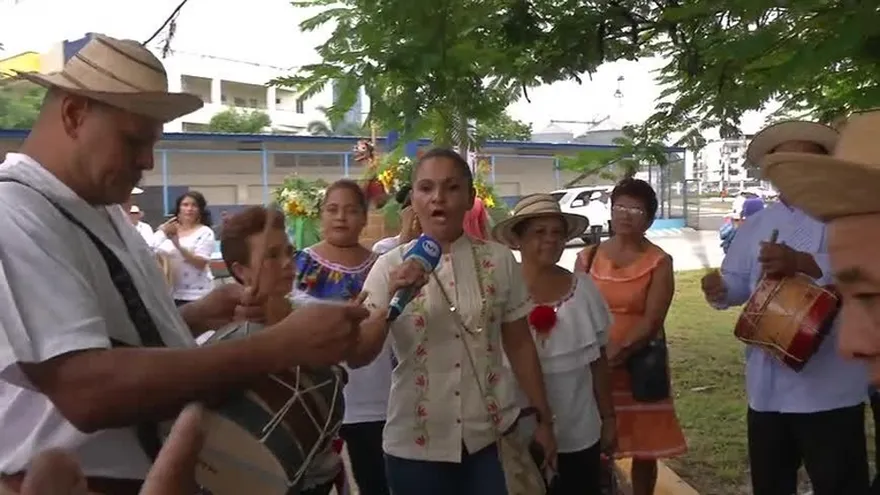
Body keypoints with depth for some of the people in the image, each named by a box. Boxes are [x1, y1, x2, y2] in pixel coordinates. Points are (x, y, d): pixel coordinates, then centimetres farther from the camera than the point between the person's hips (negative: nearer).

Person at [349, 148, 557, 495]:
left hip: (494, 436, 1)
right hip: (415, 443, 0)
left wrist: (543, 418, 9)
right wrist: (391, 301, -22)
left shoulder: (499, 260, -2)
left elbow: (519, 344, 5)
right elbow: (357, 357, -8)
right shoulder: (390, 267, -4)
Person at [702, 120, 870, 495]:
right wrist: (720, 289, -13)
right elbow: (739, 282, 10)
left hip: (828, 388, -5)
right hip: (766, 386, 6)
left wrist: (802, 263, -39)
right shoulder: (756, 226, 12)